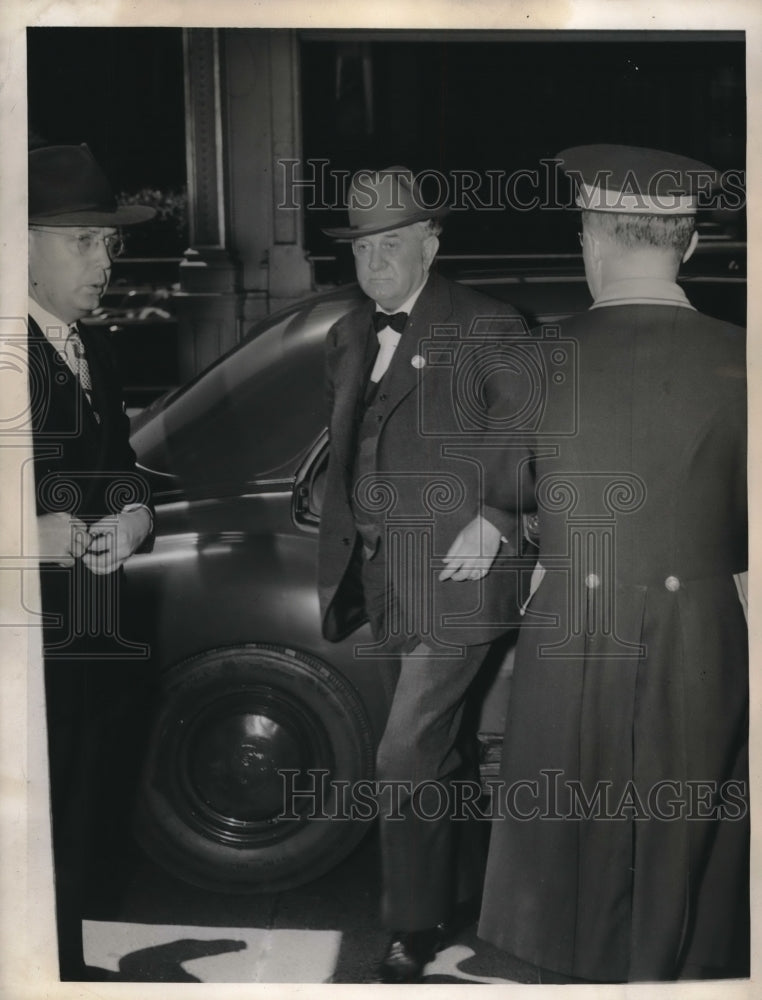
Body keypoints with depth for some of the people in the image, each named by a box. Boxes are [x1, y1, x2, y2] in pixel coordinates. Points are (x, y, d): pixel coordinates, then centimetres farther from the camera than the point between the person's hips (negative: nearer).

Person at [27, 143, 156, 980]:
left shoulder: (93, 350, 12)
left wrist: (134, 515, 1)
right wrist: (26, 535, -23)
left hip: (88, 635, 8)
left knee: (70, 832, 20)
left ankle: (65, 971, 35)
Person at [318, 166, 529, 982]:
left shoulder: (484, 329, -8)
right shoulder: (349, 338, 13)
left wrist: (494, 519, -17)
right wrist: (343, 556, 12)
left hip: (456, 574, -7)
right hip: (385, 574, 7)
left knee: (407, 755, -7)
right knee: (434, 749, 20)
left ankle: (414, 929, 11)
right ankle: (467, 883, 40)